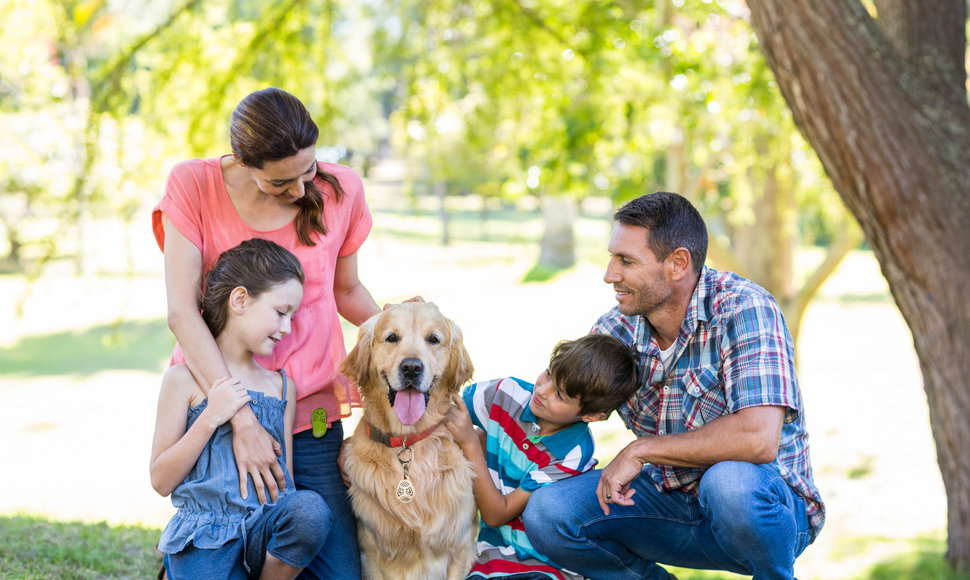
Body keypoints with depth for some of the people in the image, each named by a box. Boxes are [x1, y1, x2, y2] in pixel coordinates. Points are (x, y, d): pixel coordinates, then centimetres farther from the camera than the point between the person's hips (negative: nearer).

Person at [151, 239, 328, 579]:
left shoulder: (282, 386, 15)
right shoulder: (185, 379, 2)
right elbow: (161, 481, -1)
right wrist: (211, 418, -10)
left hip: (265, 532, 4)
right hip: (206, 539, -4)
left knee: (310, 509, -29)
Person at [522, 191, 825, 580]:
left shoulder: (744, 310, -22)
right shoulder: (614, 331, -3)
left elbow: (759, 438, -34)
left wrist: (641, 450, -25)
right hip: (676, 501, 5)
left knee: (728, 480, -39)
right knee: (546, 513, -16)